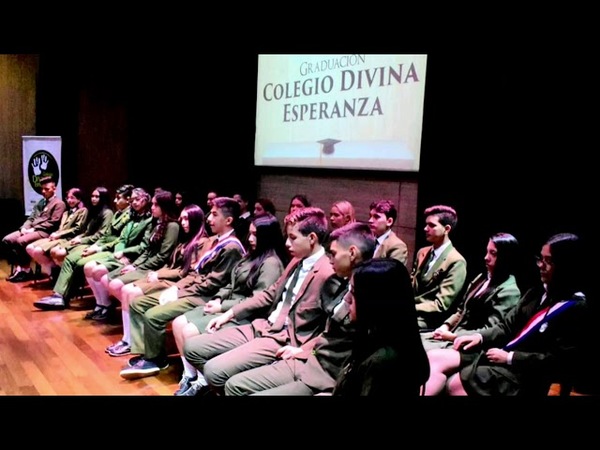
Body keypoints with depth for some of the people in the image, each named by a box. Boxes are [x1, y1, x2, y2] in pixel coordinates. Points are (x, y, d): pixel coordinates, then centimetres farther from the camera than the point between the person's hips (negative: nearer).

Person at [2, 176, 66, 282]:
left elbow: (52, 223, -12)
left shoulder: (59, 204, -2)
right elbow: (31, 218, 20)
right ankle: (17, 267, -3)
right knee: (6, 240, -9)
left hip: (44, 232, -8)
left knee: (20, 241, -31)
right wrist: (24, 228, -2)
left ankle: (26, 270, -14)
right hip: (31, 229, 8)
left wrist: (33, 229, -15)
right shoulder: (40, 202, 24)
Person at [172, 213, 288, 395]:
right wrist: (218, 298, -2)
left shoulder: (271, 263, -15)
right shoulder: (253, 255, 14)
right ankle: (190, 374, 5)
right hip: (226, 307, 10)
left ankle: (202, 380, -3)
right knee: (178, 323, -2)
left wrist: (222, 307, -17)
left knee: (189, 332, -21)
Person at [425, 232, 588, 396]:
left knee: (455, 383, -25)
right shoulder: (537, 292, 14)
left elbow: (557, 359, -16)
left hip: (525, 373, -7)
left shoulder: (576, 308, -9)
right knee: (435, 358, -11)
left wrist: (510, 357, -14)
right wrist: (480, 336, 0)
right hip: (501, 354, 8)